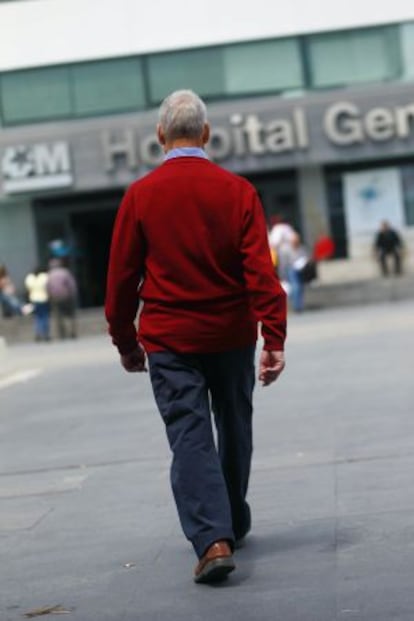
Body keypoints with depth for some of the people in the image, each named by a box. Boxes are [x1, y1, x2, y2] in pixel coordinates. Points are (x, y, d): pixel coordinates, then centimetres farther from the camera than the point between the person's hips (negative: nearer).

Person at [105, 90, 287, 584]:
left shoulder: (140, 195, -5)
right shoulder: (236, 191, -5)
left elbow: (121, 277, -1)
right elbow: (260, 270, -11)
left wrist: (125, 342, 10)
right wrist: (274, 338, -10)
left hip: (169, 340, -1)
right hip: (231, 336, 2)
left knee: (190, 437, -3)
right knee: (234, 430, 19)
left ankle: (213, 540, -17)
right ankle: (234, 524, 35)